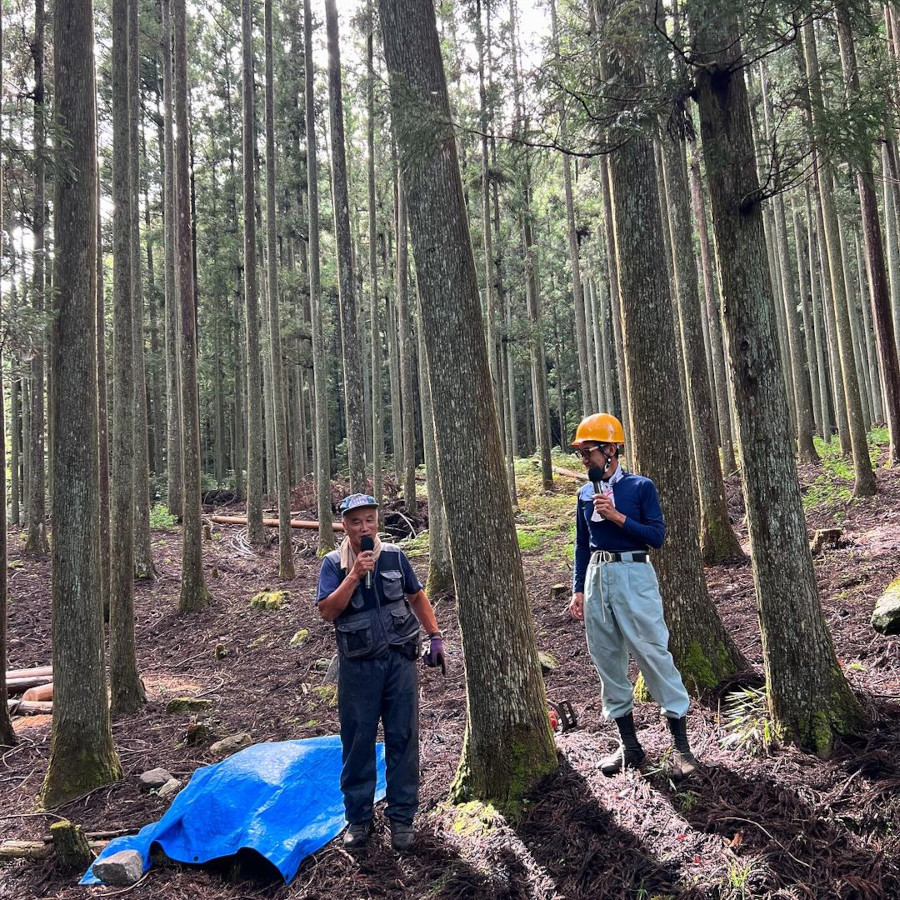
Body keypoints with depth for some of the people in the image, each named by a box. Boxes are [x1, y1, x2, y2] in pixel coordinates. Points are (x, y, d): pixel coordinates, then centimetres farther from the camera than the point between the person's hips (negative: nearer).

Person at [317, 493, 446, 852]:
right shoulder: (334, 564, -4)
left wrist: (435, 636, 9)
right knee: (358, 742, 8)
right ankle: (358, 818, 25)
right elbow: (327, 611, -15)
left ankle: (402, 817, 21)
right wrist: (354, 575, -23)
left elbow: (417, 597, 13)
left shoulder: (394, 556, 1)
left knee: (403, 740, 6)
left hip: (400, 660, 2)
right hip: (358, 665, -1)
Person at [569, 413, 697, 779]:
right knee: (607, 660, 9)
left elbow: (657, 536, -10)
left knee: (653, 654, -5)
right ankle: (628, 744, 21)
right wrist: (578, 590, 9)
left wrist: (617, 516, -18)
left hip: (633, 575, -5)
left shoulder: (641, 487, -4)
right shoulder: (586, 493, 10)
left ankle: (681, 745, 8)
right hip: (596, 578, 6)